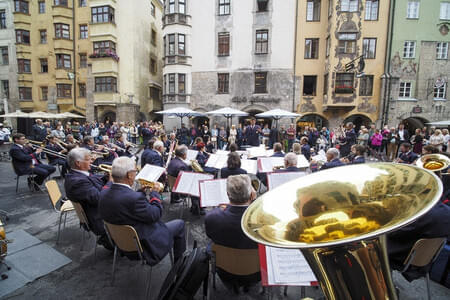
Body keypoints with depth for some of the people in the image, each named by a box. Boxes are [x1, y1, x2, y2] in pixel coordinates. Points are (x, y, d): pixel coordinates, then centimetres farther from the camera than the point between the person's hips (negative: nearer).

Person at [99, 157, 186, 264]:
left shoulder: (104, 194, -11)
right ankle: (179, 259, 29)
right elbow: (155, 215, -22)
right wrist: (154, 192, -10)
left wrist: (142, 191, 3)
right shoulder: (134, 198, -37)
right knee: (179, 224, 8)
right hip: (144, 243, -8)